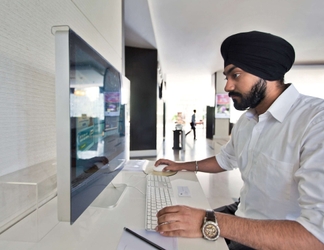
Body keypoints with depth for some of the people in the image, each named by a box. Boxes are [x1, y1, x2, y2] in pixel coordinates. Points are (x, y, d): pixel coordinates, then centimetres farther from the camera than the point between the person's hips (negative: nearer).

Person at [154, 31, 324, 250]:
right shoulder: (245, 121, 1)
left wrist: (211, 224, -36)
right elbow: (225, 160, 18)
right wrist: (182, 166, 14)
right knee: (178, 232, 6)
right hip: (242, 215, 7)